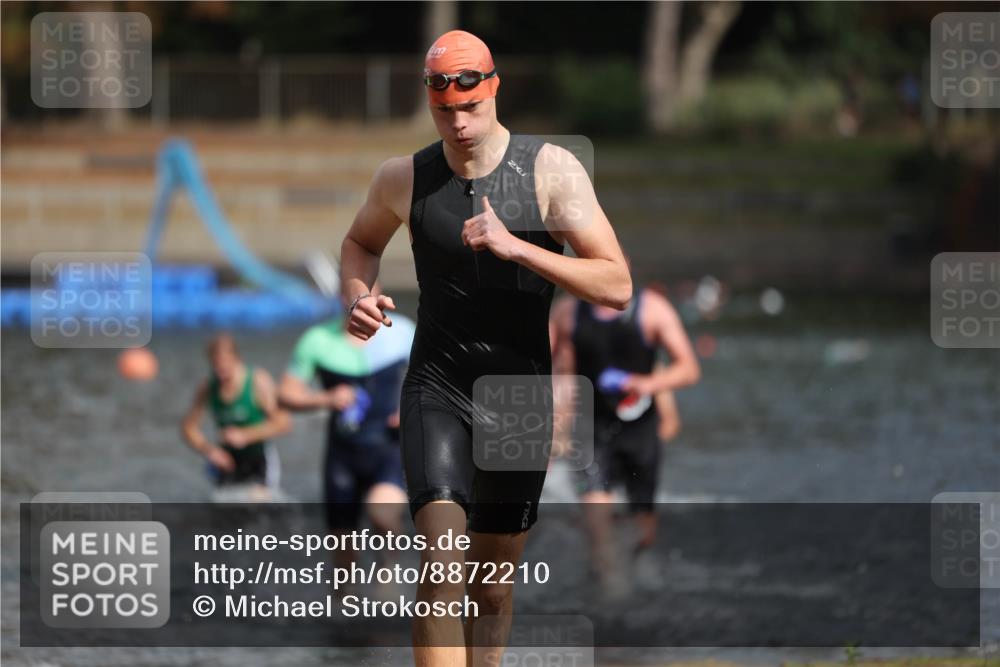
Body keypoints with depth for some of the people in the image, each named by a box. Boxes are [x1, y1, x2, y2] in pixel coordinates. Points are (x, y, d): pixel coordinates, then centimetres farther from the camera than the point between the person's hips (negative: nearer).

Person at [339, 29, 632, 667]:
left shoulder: (552, 171, -9)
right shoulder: (405, 178, -3)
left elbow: (617, 286, -15)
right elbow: (361, 242, 20)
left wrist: (515, 247, -26)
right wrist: (359, 295, -3)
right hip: (436, 391, -1)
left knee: (494, 587, 12)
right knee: (443, 566, -21)